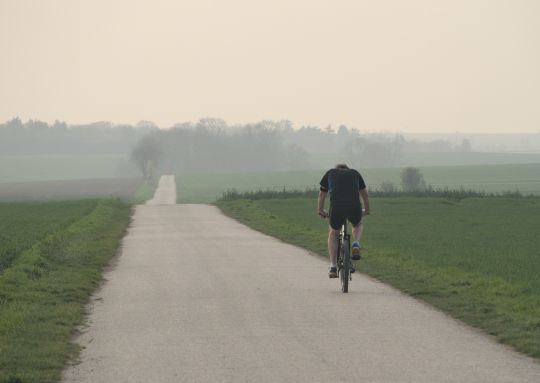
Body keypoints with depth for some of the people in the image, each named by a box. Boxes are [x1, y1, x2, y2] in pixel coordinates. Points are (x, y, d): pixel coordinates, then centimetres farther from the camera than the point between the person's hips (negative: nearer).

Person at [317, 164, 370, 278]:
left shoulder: (330, 173, 26)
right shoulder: (355, 173, 27)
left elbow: (321, 195, 33)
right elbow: (365, 194, 35)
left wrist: (321, 211, 48)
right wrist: (366, 210, 51)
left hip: (336, 208, -1)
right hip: (355, 208, 1)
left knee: (333, 234, 25)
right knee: (357, 225, 34)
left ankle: (333, 267, 17)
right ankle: (356, 244, 5)